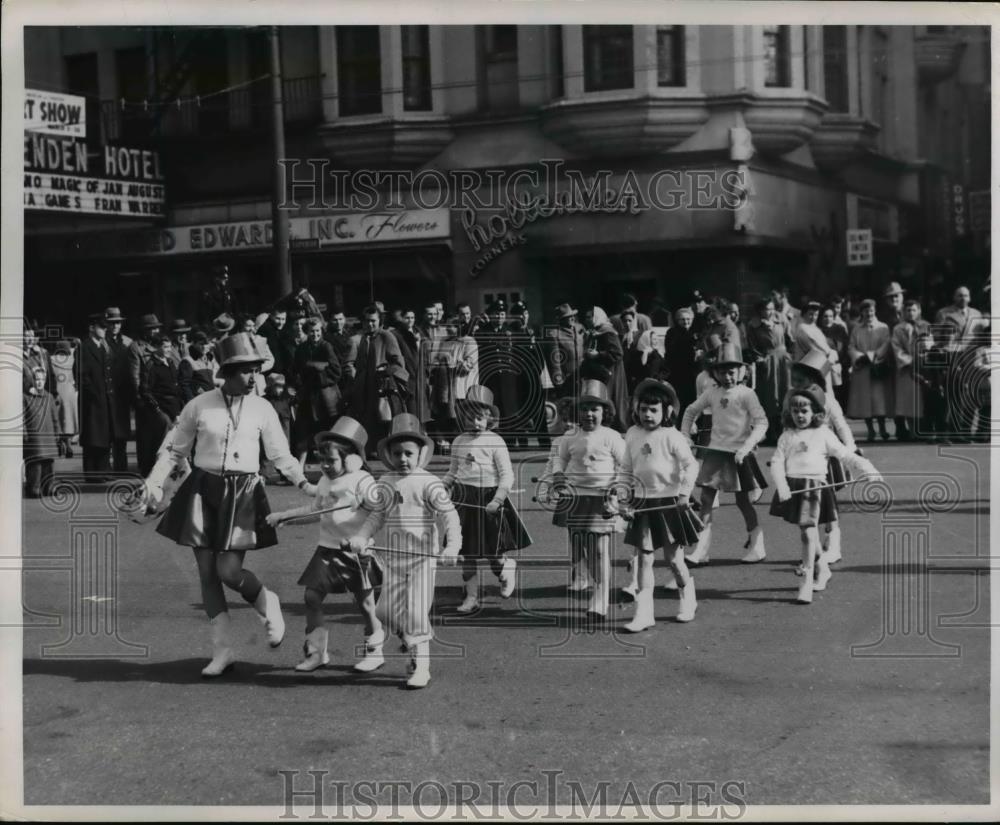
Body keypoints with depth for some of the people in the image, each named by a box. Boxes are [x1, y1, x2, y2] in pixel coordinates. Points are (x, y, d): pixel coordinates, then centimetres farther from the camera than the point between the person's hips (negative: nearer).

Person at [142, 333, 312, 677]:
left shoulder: (262, 409, 1)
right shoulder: (199, 406, 0)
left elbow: (280, 455, 4)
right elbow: (175, 450, 7)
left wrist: (303, 482, -11)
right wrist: (154, 483, -4)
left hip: (242, 493, -1)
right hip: (203, 490, 1)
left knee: (229, 571, -12)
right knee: (207, 573, 3)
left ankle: (268, 605, 20)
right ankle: (223, 650, 13)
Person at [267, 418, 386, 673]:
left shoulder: (362, 482, -11)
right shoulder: (325, 482, 11)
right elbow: (313, 508, 25)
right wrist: (282, 515, 23)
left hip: (356, 552, -6)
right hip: (327, 549, 6)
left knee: (365, 603, 4)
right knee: (312, 596, -2)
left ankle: (374, 652, 21)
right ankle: (316, 652, 6)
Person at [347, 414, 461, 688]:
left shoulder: (428, 483, -8)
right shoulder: (386, 483, 8)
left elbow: (449, 514, -15)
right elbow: (377, 515, 11)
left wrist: (452, 546, -28)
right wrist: (362, 537, -6)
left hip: (422, 556, -5)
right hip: (393, 556, 5)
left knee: (417, 612, -6)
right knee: (389, 611, 6)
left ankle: (421, 667, 2)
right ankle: (414, 645, 30)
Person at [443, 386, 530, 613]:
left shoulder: (495, 442, -8)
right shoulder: (459, 442, 8)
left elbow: (507, 476, -10)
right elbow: (453, 472, 19)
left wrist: (497, 500, -21)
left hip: (489, 498, -4)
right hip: (464, 499, 4)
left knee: (495, 553, -2)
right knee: (468, 552, 6)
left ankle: (508, 570, 33)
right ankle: (471, 597, 15)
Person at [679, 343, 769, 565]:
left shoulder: (746, 394, -8)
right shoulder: (712, 394, 5)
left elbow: (761, 422, -12)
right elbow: (691, 411, 20)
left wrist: (746, 447, -21)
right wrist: (684, 435, 10)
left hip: (738, 453, -4)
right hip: (715, 450, 4)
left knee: (743, 500, 4)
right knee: (706, 499, -2)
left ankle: (757, 547, 19)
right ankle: (701, 550, 0)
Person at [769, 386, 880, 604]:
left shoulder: (823, 435, 2)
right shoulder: (787, 436, 9)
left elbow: (846, 455, 5)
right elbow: (777, 461, 2)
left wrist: (868, 470, -5)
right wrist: (782, 486, -12)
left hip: (814, 486, -4)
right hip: (792, 487, 4)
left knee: (809, 532, -11)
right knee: (807, 533, 15)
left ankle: (807, 584, -9)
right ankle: (823, 570, 37)